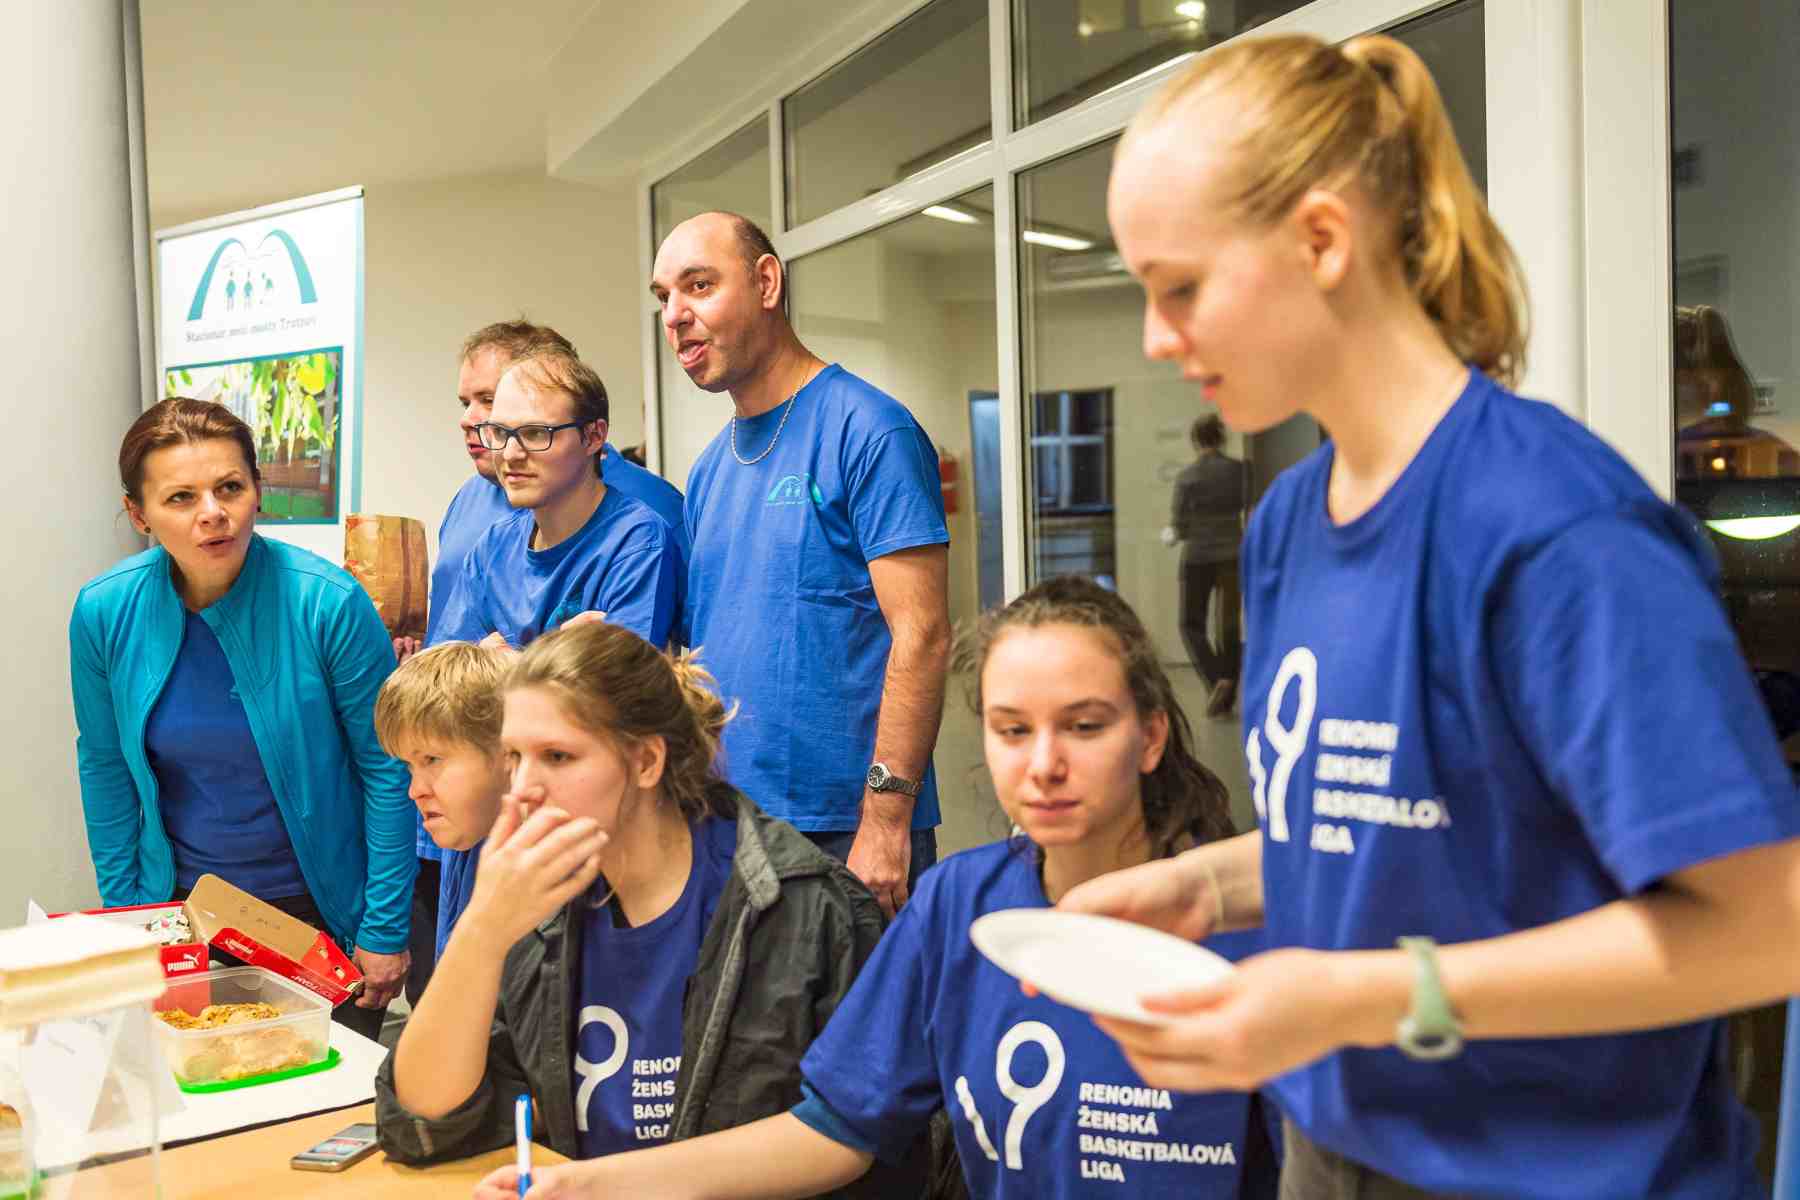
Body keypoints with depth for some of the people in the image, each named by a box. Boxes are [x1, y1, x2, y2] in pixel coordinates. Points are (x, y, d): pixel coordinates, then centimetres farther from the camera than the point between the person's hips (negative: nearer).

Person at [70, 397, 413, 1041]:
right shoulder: (104, 612, -11)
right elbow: (104, 768, 4)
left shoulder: (327, 602, -21)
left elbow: (387, 768, -14)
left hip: (319, 908, -2)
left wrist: (386, 928, -12)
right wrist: (123, 911, 6)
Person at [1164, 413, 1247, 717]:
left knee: (1192, 625, 9)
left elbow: (1179, 525, -7)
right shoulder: (1240, 469, -2)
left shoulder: (1187, 475, -8)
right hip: (1232, 555, 3)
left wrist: (1170, 535, 14)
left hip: (1198, 557, -3)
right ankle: (1226, 698, 16)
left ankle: (1218, 680, -14)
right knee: (1229, 628, 14)